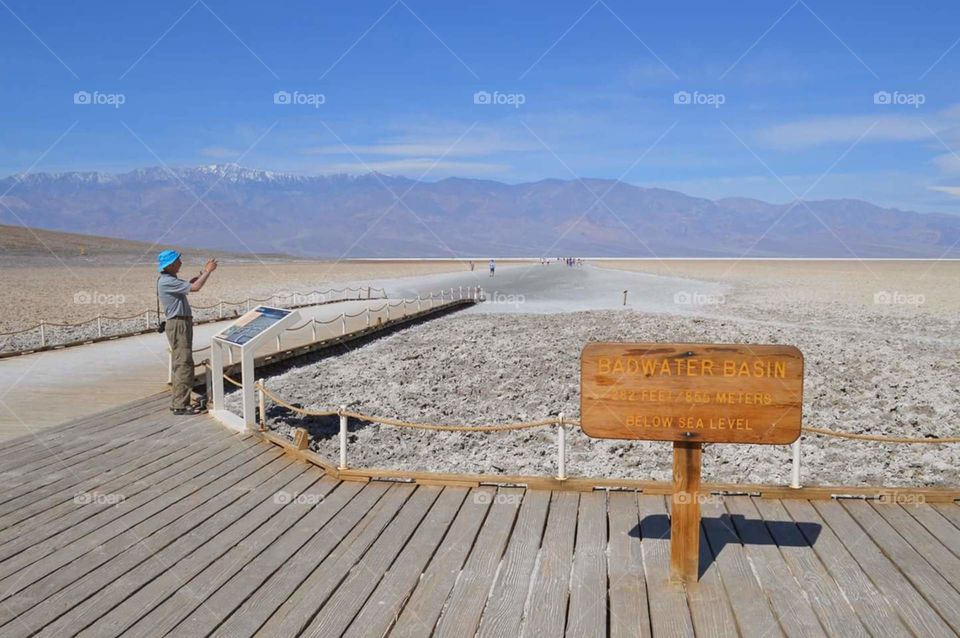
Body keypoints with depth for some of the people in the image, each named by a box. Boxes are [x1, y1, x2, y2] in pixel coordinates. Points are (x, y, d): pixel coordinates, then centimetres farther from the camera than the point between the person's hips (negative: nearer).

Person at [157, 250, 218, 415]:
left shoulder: (169, 280, 14)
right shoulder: (166, 282, -18)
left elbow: (189, 284, 26)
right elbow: (194, 288, -22)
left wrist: (204, 272, 15)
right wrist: (208, 272, -11)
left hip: (182, 324, 11)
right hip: (178, 325, -11)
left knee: (180, 364, 14)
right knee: (184, 364, -11)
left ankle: (177, 402, 19)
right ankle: (181, 405, -10)